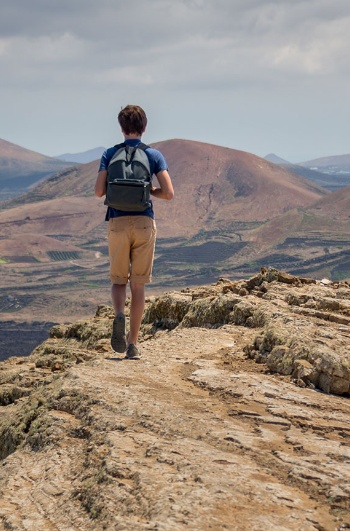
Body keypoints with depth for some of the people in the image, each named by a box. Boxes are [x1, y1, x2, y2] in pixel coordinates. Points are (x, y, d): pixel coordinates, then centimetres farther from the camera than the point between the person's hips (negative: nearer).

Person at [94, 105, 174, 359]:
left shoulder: (110, 154, 4)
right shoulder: (154, 155, 2)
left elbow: (99, 191, -3)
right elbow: (168, 193, -6)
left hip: (117, 223, 0)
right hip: (144, 223, 0)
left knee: (119, 280, 15)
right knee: (138, 285, 8)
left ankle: (119, 315, -16)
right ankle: (133, 344, 8)